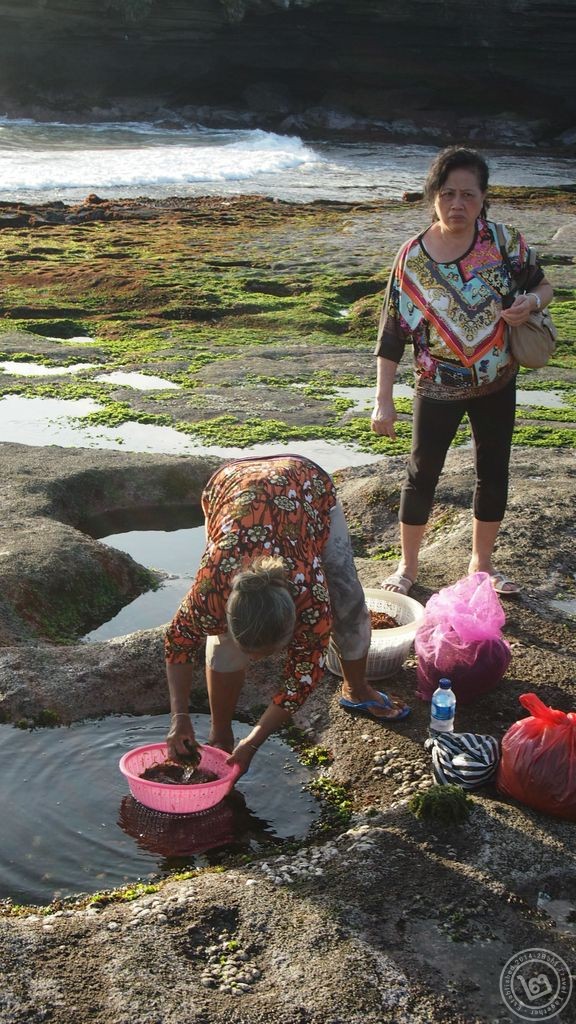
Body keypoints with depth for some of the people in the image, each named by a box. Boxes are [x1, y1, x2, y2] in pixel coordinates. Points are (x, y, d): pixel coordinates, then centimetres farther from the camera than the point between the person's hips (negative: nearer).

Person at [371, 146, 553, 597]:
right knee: (422, 474, 7)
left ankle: (482, 561, 33)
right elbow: (392, 333, -11)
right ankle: (408, 565, 27)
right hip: (438, 387, -2)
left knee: (494, 473, 12)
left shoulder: (504, 241, -10)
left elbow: (543, 286, 4)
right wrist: (383, 401, -13)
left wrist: (531, 302, -21)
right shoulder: (413, 258, -14)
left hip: (497, 383, 2)